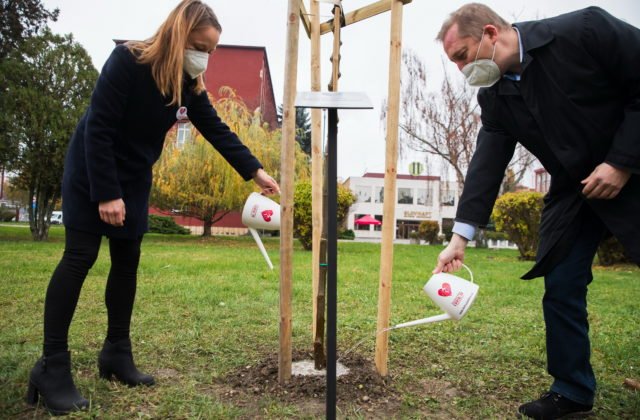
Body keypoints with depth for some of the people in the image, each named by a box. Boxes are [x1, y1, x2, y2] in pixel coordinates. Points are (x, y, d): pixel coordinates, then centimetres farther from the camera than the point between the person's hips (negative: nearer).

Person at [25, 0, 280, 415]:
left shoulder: (189, 85, -4)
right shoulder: (128, 61, -23)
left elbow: (217, 131, -2)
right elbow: (97, 129, -24)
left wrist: (256, 171, -10)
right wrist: (106, 193, -25)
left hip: (135, 178, 6)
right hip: (91, 171, -6)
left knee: (127, 260, 5)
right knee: (80, 257, -8)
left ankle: (117, 353, 16)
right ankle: (52, 366, 0)